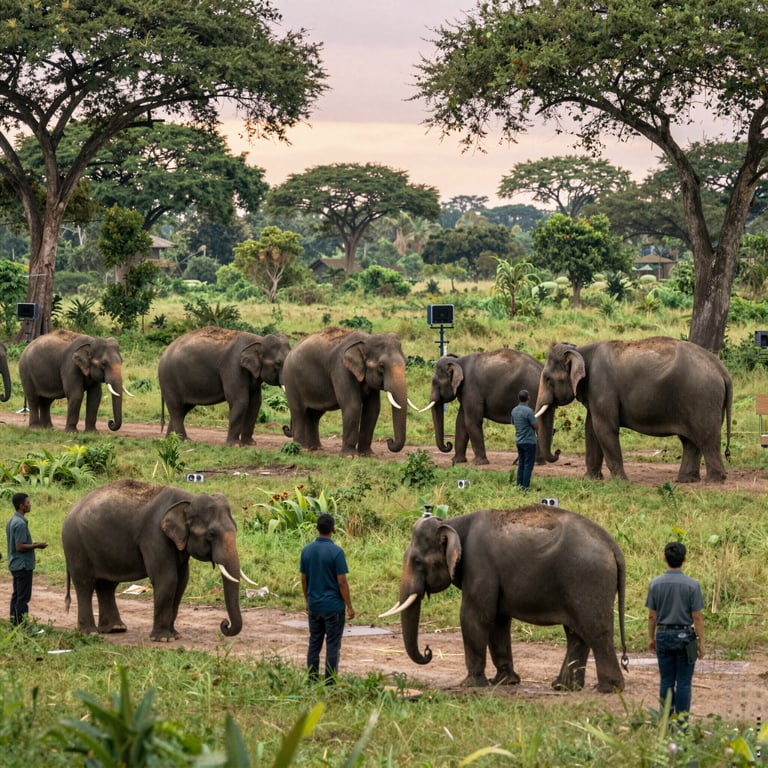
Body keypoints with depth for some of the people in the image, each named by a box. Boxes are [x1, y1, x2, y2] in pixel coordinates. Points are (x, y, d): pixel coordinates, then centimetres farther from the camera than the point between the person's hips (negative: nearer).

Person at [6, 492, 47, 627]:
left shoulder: (11, 522, 12)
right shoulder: (21, 523, -20)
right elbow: (19, 547, -23)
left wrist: (32, 544, 13)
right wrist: (36, 546, -12)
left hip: (15, 564, 10)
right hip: (23, 565, -10)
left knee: (16, 595, 13)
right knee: (23, 597, -6)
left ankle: (14, 623, 17)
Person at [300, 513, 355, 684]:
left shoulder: (306, 550, 1)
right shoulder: (336, 552, -15)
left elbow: (304, 580, 8)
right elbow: (342, 582, -14)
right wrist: (349, 606, -5)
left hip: (314, 605, 5)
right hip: (333, 606, -5)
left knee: (314, 644, 11)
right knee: (333, 645, 1)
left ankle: (312, 681, 13)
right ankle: (330, 683, 1)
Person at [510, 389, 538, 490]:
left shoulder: (514, 410, 5)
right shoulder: (528, 411, -18)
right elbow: (536, 427, -13)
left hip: (519, 441, 7)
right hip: (529, 441, -7)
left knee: (521, 464, 12)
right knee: (528, 465, -3)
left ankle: (519, 485, 12)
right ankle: (525, 487, -4)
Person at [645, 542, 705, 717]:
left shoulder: (656, 584, -3)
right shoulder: (692, 585, -11)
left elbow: (652, 615, 2)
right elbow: (697, 617, -9)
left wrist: (651, 638, 13)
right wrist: (701, 642, -2)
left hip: (663, 635, 3)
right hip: (684, 636, -3)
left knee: (666, 681, 10)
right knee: (683, 682, 2)